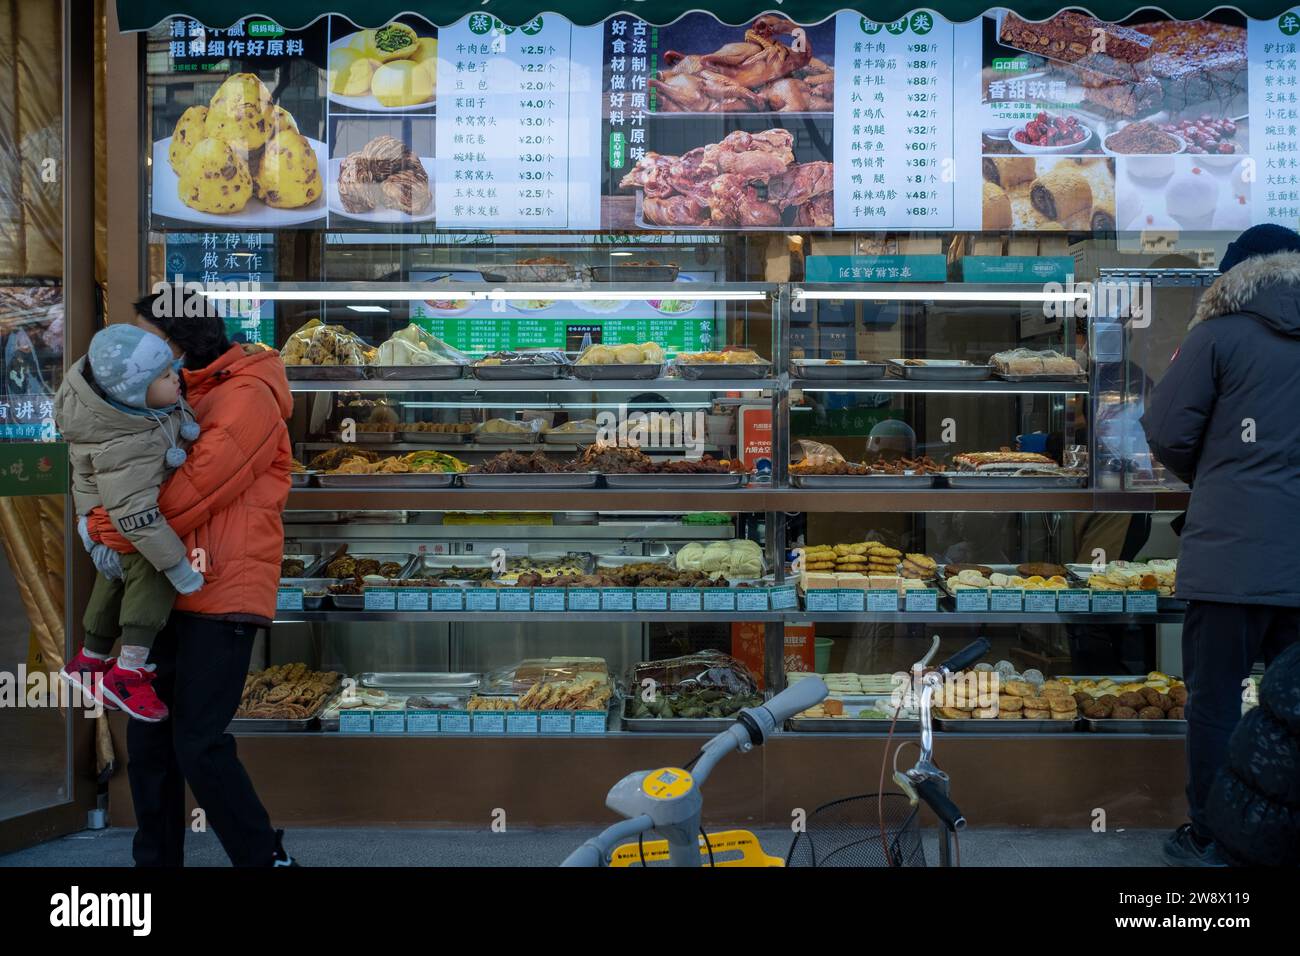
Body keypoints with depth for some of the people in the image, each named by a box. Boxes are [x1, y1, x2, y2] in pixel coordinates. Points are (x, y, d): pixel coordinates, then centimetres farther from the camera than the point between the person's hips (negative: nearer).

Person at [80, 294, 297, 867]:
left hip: (224, 594, -9)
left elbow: (192, 492, -19)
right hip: (172, 591, 9)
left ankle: (265, 858, 8)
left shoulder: (247, 397, -12)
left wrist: (114, 530, -11)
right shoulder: (180, 397, 17)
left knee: (199, 743, -8)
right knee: (148, 737, 10)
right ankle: (155, 858, 23)